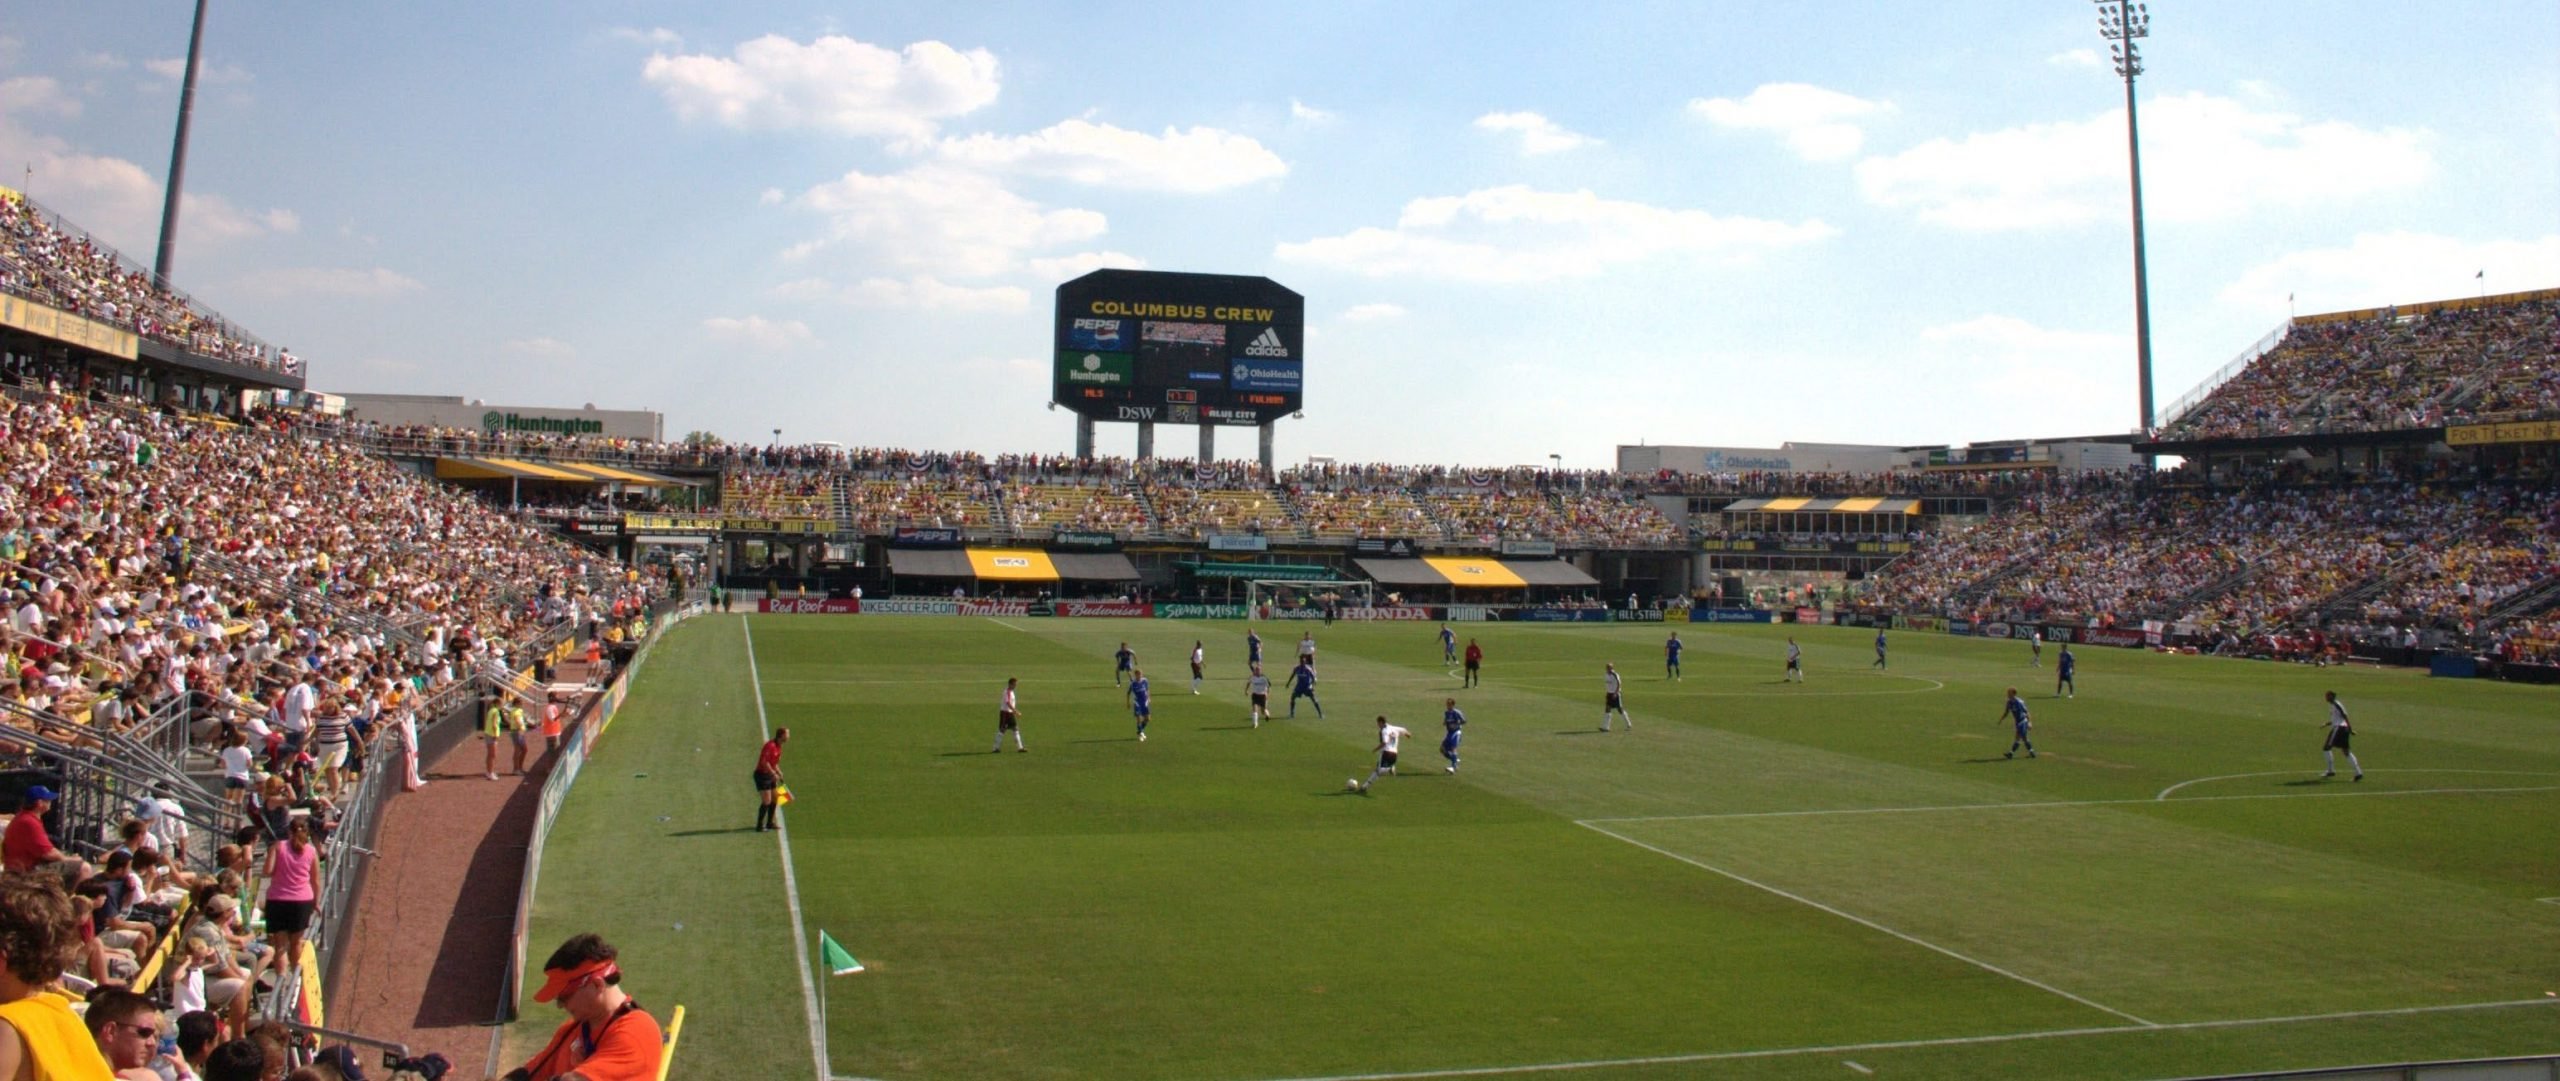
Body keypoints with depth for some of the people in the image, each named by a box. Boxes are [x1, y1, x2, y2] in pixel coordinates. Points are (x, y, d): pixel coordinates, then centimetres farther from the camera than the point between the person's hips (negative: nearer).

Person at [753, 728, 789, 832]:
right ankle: (760, 826, -2)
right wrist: (774, 773, -21)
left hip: (770, 776, 10)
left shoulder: (778, 747, 10)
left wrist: (779, 773, 10)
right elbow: (764, 762, -25)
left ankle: (770, 823, 25)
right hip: (762, 775, -10)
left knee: (775, 798, 13)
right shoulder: (770, 745, -21)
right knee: (767, 801, -10)